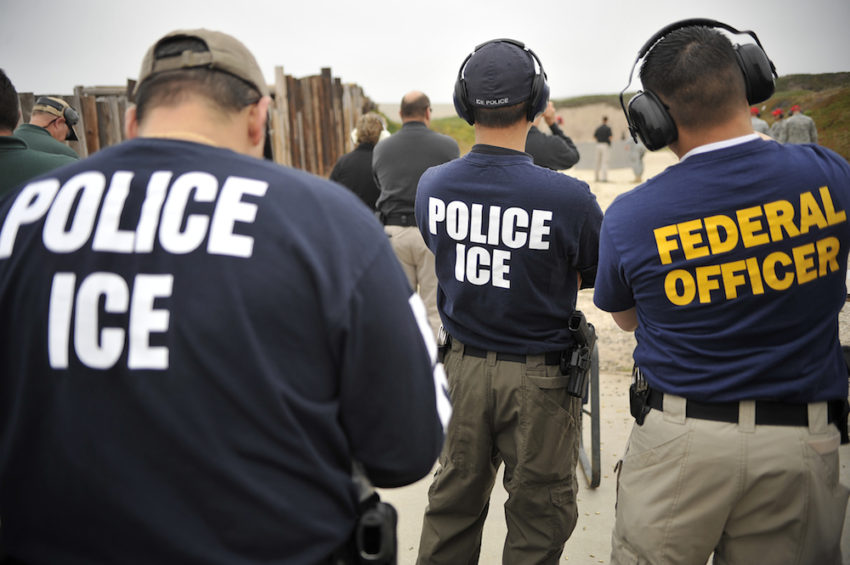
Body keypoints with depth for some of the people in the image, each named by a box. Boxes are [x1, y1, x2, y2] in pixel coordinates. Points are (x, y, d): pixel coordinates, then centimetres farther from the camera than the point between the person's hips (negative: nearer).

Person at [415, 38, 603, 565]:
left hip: (462, 366, 4)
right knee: (539, 518, 15)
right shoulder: (571, 198, -21)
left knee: (453, 502, 22)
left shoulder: (432, 185, -8)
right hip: (538, 378, -4)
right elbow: (600, 278, -5)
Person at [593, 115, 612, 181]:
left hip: (598, 145, 4)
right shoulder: (608, 128, -7)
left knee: (598, 162, 12)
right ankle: (604, 177, -11)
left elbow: (594, 137, 10)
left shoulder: (598, 128, 7)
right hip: (606, 145, -4)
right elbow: (610, 138, -11)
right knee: (604, 162, -6)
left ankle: (596, 177, 14)